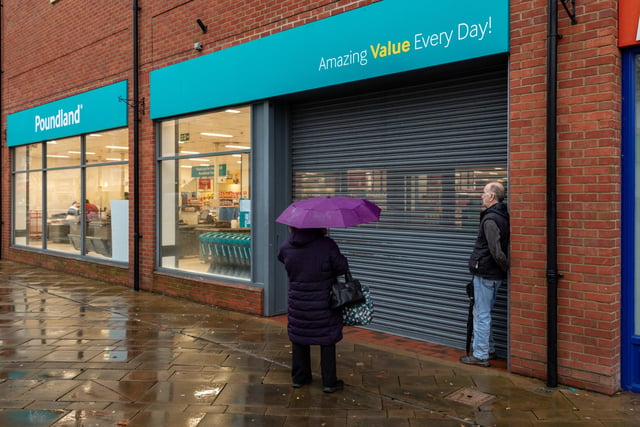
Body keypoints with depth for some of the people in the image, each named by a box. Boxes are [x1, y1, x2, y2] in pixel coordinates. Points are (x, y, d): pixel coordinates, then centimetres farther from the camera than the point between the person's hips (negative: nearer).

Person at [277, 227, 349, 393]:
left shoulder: (286, 248, -9)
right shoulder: (326, 245, -19)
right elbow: (342, 268, -11)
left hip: (297, 303, 3)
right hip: (323, 304, -3)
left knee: (298, 339, 18)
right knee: (327, 342, 10)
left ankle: (299, 378, 30)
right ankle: (329, 382, 17)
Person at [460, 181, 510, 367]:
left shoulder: (490, 219, -20)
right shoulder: (502, 216, 9)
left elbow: (497, 252, -25)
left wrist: (506, 267, -11)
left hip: (485, 274, -9)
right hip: (494, 274, 9)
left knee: (481, 314, 0)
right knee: (484, 313, 20)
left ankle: (480, 355, 9)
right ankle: (488, 349, 30)